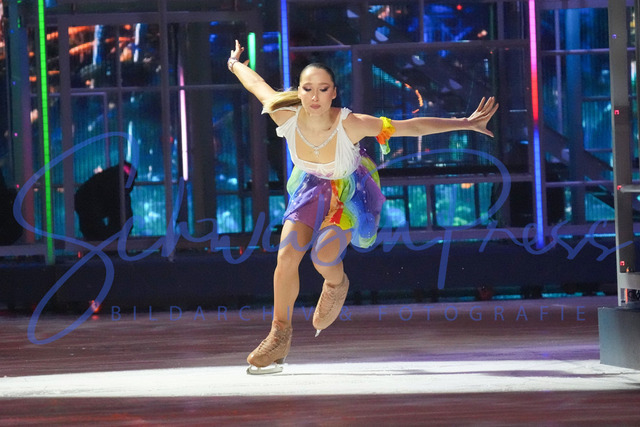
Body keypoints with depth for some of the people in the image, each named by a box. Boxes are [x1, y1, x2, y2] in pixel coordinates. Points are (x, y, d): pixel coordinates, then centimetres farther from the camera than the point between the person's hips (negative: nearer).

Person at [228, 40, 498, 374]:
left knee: (323, 256, -23)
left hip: (351, 193, -3)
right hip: (312, 187, 3)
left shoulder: (351, 125, -36)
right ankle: (280, 334, 10)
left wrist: (467, 124, -27)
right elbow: (256, 84, -7)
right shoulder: (286, 117, -28)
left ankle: (336, 285, 16)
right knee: (287, 256, -11)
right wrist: (235, 65, 13)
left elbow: (413, 127, -31)